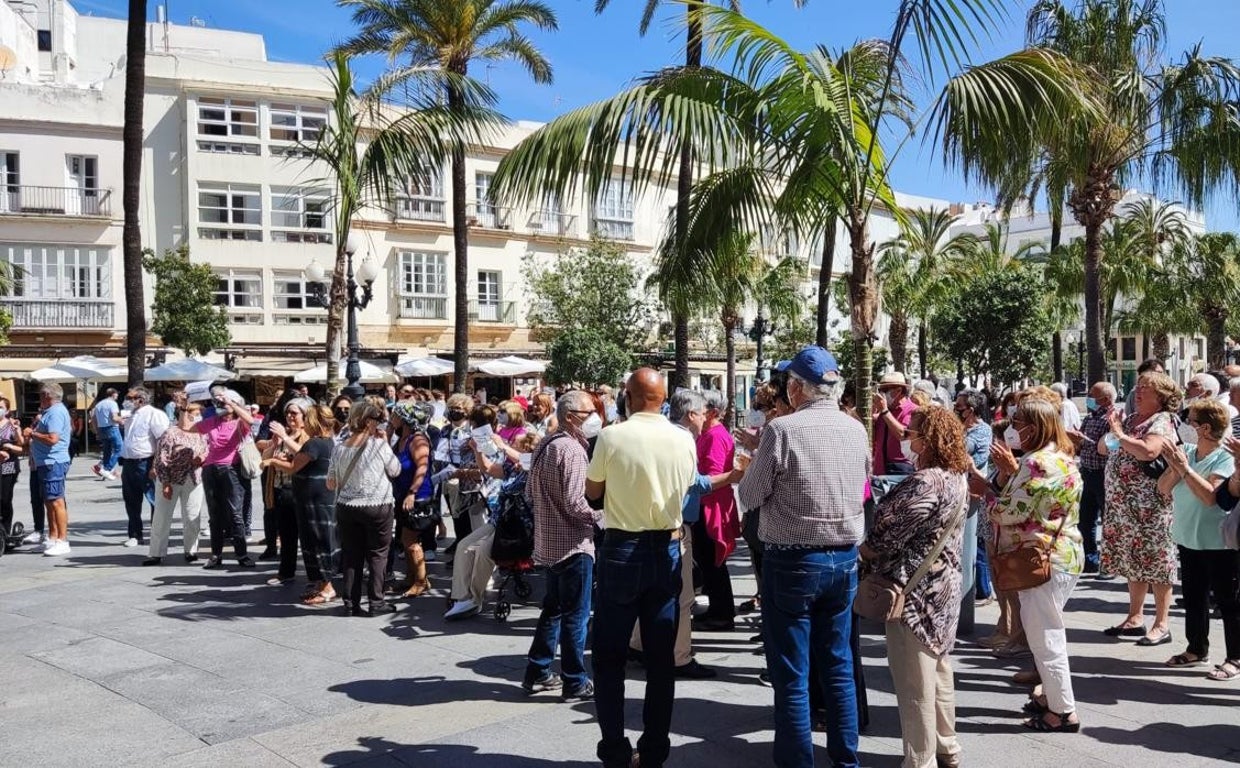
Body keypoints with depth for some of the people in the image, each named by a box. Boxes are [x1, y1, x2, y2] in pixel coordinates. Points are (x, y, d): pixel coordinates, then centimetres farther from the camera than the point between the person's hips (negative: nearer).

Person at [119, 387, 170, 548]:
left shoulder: (154, 414, -12)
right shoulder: (132, 415, 17)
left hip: (146, 464, -9)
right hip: (129, 464, 9)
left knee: (155, 501, -2)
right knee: (131, 502, 13)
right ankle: (135, 536, 22)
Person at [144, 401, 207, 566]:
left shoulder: (200, 433, 5)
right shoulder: (170, 433, -12)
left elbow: (207, 452, 17)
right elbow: (161, 461, -14)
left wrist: (203, 458, -7)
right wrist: (165, 484, -17)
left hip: (194, 481, 5)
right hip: (170, 480, -4)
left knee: (192, 518, 7)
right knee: (162, 518, 3)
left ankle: (190, 550, 19)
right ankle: (156, 553, 10)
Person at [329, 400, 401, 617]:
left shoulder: (339, 448, 0)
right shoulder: (378, 445, -13)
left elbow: (331, 484, 5)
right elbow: (395, 471, 0)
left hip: (346, 507, 4)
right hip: (377, 507, -4)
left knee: (351, 556, 11)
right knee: (377, 554, 8)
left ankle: (351, 603, 14)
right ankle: (376, 602, 10)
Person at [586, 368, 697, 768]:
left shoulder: (612, 436, -12)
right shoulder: (684, 440, -3)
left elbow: (592, 491, 1)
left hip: (621, 549, -3)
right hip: (667, 550, 3)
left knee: (610, 656, 8)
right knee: (661, 658, 11)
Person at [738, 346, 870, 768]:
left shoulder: (782, 429, -16)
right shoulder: (856, 429, 2)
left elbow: (750, 496, -9)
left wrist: (759, 461, 11)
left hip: (793, 561, -6)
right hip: (844, 558, 6)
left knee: (791, 675, 4)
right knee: (839, 666, 17)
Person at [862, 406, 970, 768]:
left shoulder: (924, 484, -24)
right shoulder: (957, 478, 5)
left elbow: (885, 539, -21)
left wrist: (855, 549, -4)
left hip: (916, 591, -10)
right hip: (944, 586, 10)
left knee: (915, 684, 2)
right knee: (939, 673, 21)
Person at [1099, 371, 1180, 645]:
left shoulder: (1162, 422, -10)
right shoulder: (1130, 419, 13)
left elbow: (1148, 451, -29)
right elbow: (1102, 448, 16)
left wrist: (1120, 435, -17)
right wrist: (1111, 432, -3)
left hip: (1150, 506, -8)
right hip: (1123, 504, 8)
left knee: (1155, 562, -1)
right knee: (1133, 562, 14)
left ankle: (1161, 625, 7)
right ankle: (1135, 618, 24)